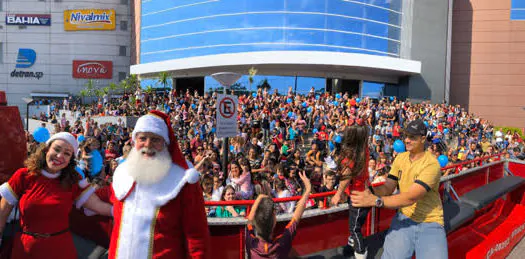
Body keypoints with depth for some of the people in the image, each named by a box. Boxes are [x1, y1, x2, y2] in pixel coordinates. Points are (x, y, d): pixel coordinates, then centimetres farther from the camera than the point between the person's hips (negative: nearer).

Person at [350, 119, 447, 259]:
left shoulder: (431, 164, -17)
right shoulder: (400, 158, 4)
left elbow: (410, 198, -27)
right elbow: (387, 187, 0)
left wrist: (374, 200, -36)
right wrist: (369, 192, -22)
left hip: (430, 225, -3)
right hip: (404, 217, 4)